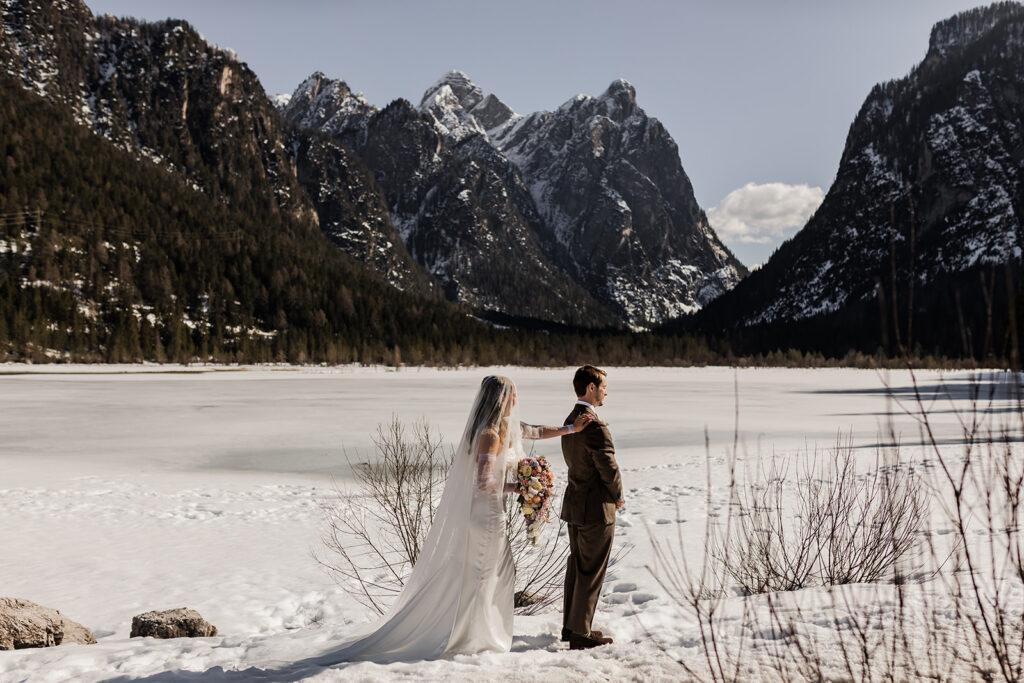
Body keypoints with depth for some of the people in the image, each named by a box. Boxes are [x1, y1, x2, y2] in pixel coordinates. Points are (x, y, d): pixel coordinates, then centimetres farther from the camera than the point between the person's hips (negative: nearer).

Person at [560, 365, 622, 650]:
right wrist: (618, 497, 1)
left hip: (574, 504, 9)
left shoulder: (570, 421, 6)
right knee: (591, 572, 1)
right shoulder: (595, 426, -23)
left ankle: (570, 626, 28)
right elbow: (609, 468, -18)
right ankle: (580, 633, 9)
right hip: (596, 508, -9)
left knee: (576, 567, 18)